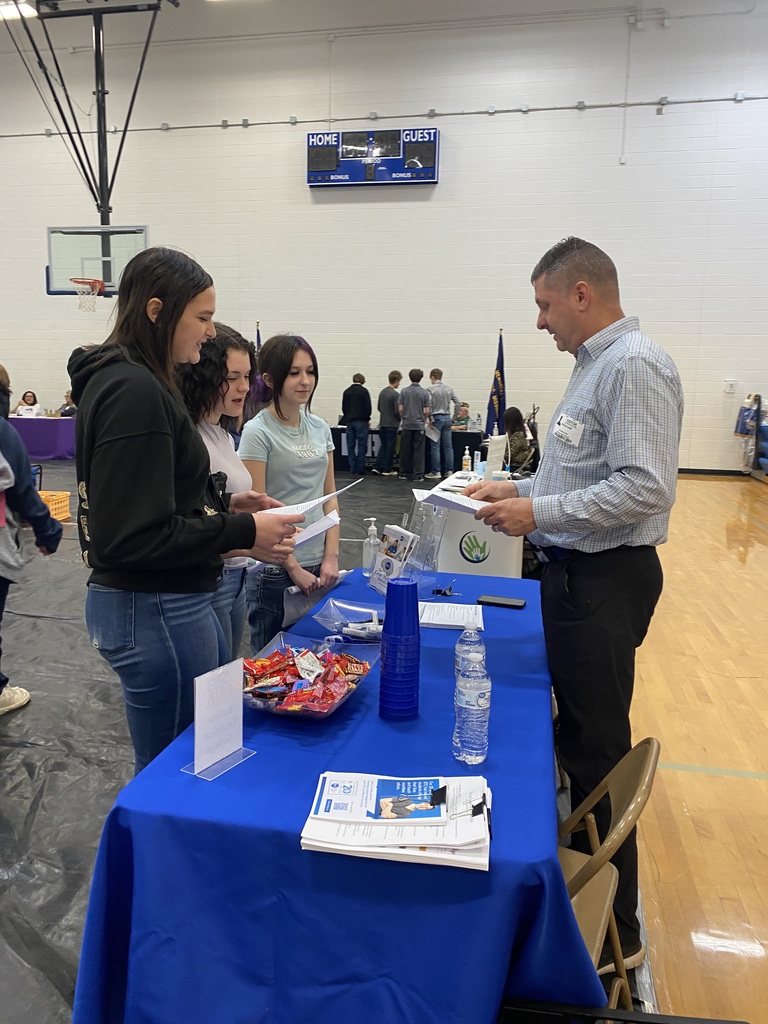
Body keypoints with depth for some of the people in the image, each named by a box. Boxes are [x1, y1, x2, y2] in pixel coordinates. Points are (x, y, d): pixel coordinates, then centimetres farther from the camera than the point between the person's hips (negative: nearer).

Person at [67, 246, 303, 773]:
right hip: (153, 611, -10)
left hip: (171, 603, 10)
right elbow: (132, 537, -24)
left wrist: (223, 504, 8)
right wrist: (243, 532, -18)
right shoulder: (134, 392, -21)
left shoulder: (130, 380, 11)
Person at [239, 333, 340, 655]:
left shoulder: (320, 427, 7)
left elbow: (330, 496, 9)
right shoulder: (258, 432, -10)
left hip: (319, 567, 5)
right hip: (276, 571, -5)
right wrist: (294, 569, -12)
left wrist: (331, 556, 0)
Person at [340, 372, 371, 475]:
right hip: (361, 421, -4)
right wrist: (367, 419, 5)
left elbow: (343, 407, 10)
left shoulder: (347, 391, 8)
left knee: (351, 446, 6)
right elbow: (368, 407, -7)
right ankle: (360, 470, -4)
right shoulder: (364, 391, -5)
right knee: (361, 445, -1)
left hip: (349, 421, 4)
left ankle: (352, 469, 6)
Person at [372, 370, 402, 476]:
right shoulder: (395, 394, -16)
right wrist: (400, 419, 1)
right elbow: (397, 411, -17)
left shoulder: (382, 392, 7)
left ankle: (377, 467, 8)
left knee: (383, 445, 14)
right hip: (392, 424, -7)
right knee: (390, 447, 2)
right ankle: (387, 470, 7)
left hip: (382, 423, 7)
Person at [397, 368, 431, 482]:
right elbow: (427, 411, -4)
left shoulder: (404, 391, -1)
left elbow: (400, 409, -2)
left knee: (405, 450, 8)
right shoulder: (424, 392, -4)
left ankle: (404, 473, 14)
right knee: (418, 451, 1)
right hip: (419, 425, -2)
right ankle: (418, 475, 0)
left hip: (407, 425, 2)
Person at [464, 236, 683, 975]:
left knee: (598, 749, 1)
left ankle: (615, 933, 20)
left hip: (604, 581, -10)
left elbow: (644, 487, -24)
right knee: (578, 737, 19)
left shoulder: (633, 366, -16)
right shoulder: (596, 364, 15)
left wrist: (539, 513, -19)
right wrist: (519, 489, 10)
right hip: (575, 574, 10)